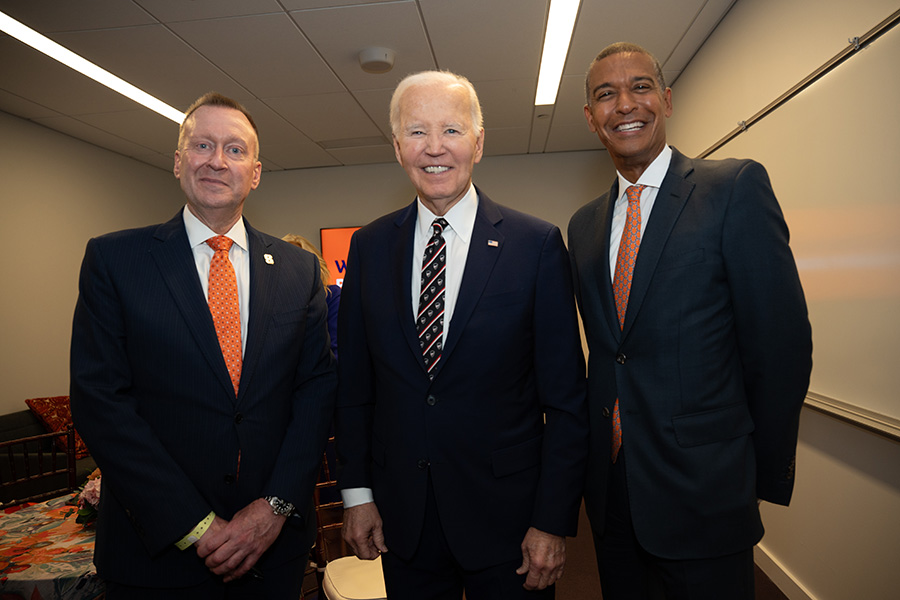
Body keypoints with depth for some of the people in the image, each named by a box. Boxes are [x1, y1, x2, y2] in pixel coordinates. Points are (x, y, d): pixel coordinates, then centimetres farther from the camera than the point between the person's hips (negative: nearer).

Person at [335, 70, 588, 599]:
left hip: (507, 518, -2)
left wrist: (554, 521, -8)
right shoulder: (369, 247, 0)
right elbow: (355, 383, 4)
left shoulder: (538, 244, -9)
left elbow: (567, 399, -8)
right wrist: (357, 492, 3)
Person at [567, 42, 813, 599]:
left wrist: (764, 474, -5)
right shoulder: (584, 224, 7)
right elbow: (602, 344, 10)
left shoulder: (737, 186, -8)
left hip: (704, 490, -4)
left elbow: (782, 342, -10)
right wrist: (602, 444, 7)